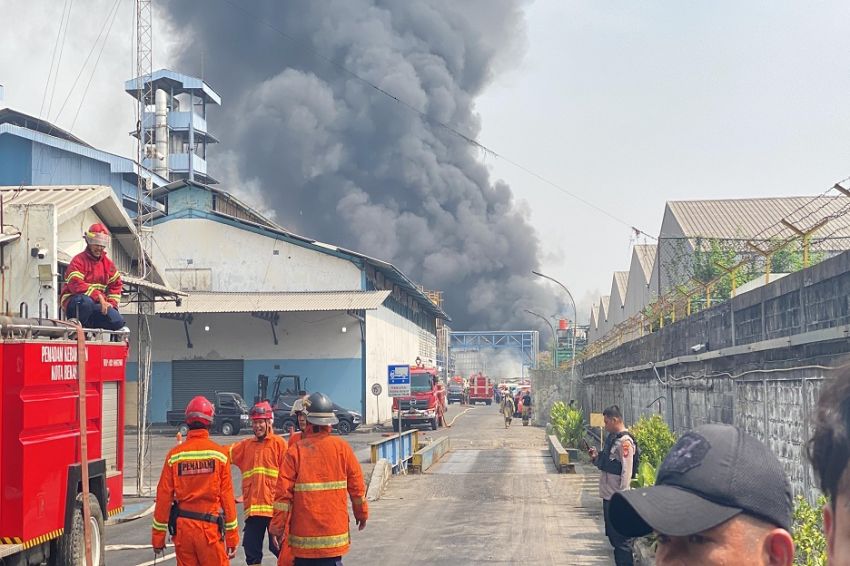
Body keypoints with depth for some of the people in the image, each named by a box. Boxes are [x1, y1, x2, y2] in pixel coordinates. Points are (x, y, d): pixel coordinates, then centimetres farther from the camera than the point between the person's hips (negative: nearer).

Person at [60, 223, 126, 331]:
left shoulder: (108, 263, 12)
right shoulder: (78, 260, -9)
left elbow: (116, 284, 18)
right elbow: (76, 285, -23)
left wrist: (111, 303, 0)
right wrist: (99, 296, -30)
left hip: (97, 305, 6)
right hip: (73, 304, -6)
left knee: (118, 322, -18)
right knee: (86, 301, -43)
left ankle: (85, 323, -8)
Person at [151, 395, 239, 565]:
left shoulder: (175, 454, 0)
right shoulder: (219, 454, -4)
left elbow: (164, 497, 1)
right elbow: (227, 497, -4)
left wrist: (158, 536, 9)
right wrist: (232, 537, 3)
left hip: (182, 527, 2)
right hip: (210, 527, -2)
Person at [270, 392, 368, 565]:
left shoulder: (295, 451, -7)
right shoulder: (341, 447, -3)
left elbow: (283, 492, -9)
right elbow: (357, 485, 1)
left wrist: (277, 527, 0)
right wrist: (362, 513, 16)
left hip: (303, 533, 0)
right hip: (334, 530, 0)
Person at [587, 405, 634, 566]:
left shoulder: (625, 441, -16)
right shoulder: (611, 438, 12)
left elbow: (626, 471, -19)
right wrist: (596, 457, 2)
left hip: (618, 498, -10)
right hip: (608, 495, 10)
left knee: (621, 538, -3)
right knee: (612, 534, 17)